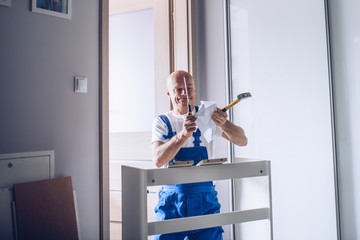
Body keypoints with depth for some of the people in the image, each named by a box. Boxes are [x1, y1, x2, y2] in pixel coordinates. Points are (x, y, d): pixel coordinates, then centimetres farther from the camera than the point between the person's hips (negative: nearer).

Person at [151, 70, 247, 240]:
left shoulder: (207, 116, 4)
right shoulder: (162, 122, 2)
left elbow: (242, 141, -2)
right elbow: (158, 160, -14)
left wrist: (224, 123, -23)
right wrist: (182, 135, -30)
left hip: (205, 199, 1)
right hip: (171, 199, -1)